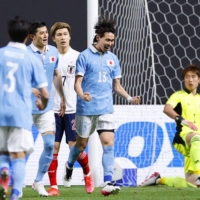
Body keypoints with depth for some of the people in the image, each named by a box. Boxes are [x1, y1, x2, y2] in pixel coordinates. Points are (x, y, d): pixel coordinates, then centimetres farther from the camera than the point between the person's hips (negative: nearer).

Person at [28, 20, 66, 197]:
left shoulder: (53, 52, 6)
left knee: (50, 144, -5)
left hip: (47, 107, 5)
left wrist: (62, 98, 22)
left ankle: (39, 181, 8)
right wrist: (31, 90, -29)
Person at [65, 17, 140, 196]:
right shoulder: (85, 56, -3)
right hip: (86, 109, -3)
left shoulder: (112, 59, 11)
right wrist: (82, 95, -26)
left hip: (106, 109, 3)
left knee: (108, 143, -11)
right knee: (81, 143, 9)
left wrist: (129, 98, -2)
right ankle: (69, 166, 41)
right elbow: (78, 82, -5)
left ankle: (107, 183, -14)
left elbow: (117, 85, 15)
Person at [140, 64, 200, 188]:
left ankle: (158, 179, 23)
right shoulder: (179, 95, 5)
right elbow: (167, 109, -16)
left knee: (190, 184, -2)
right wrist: (183, 120, -29)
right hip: (183, 134, -6)